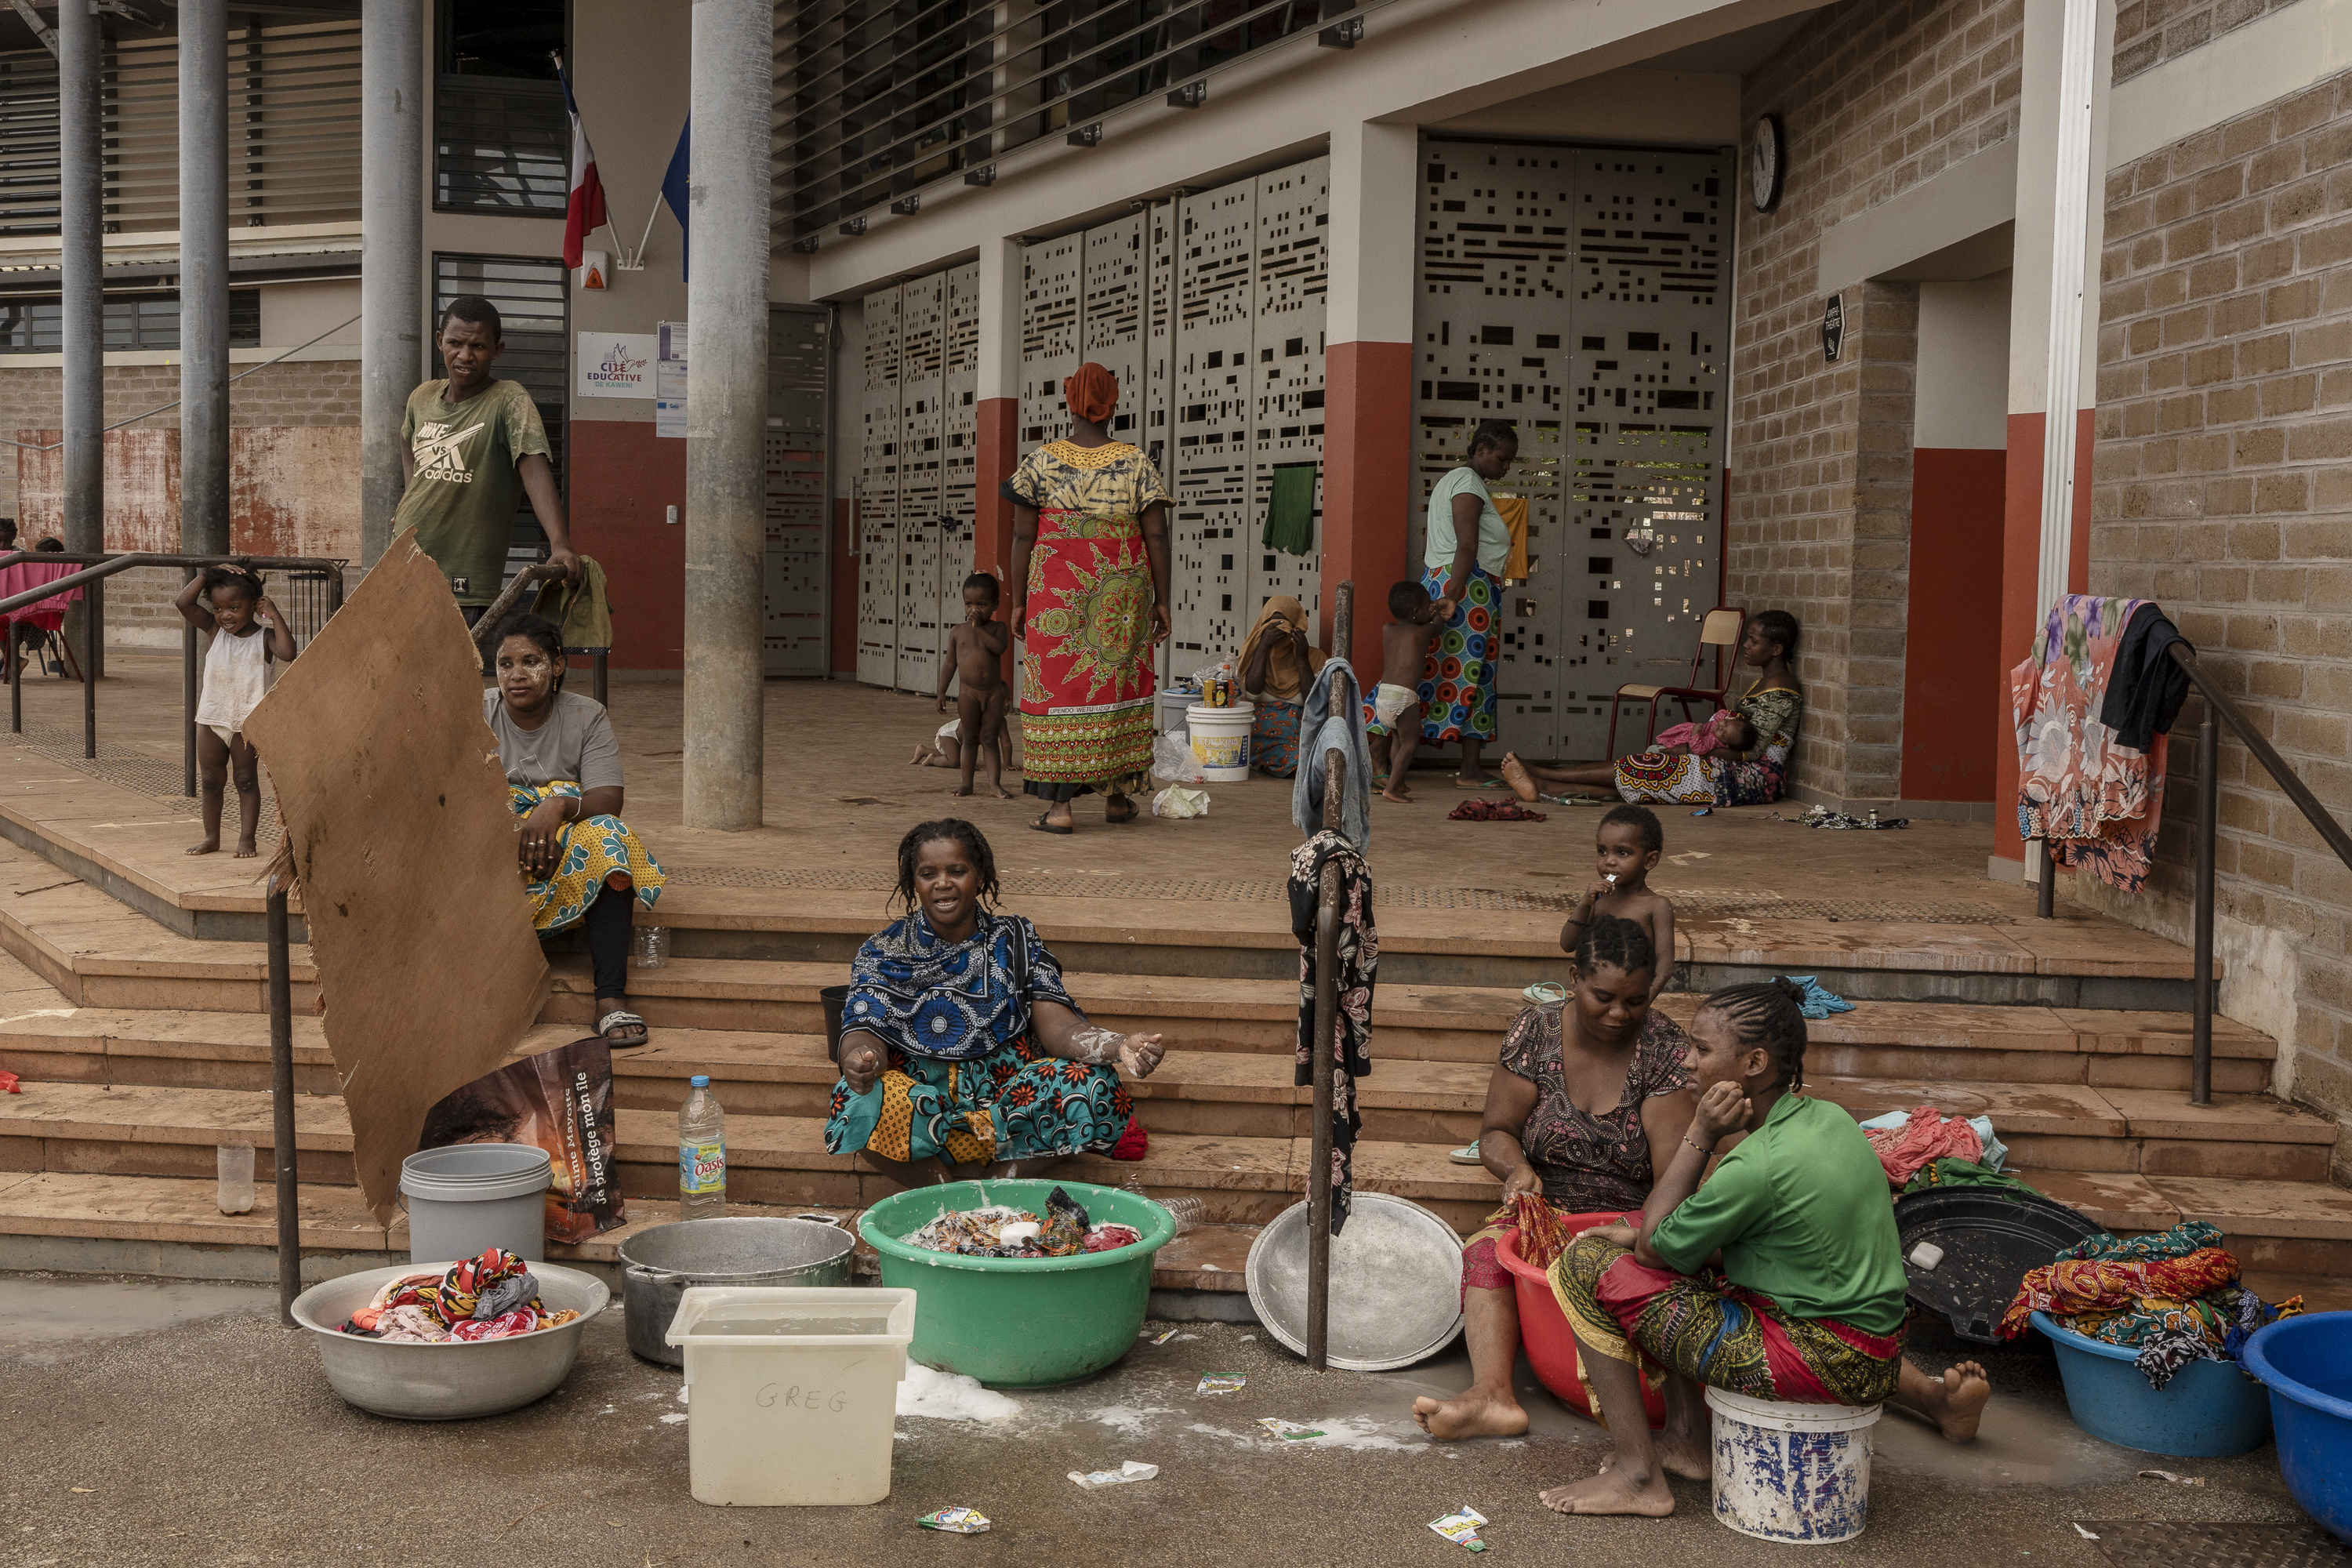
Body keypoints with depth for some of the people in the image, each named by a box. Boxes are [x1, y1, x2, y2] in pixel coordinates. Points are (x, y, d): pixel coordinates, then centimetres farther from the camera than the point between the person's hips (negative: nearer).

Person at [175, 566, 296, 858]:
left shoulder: (264, 636, -8)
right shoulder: (216, 629, 2)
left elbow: (287, 653, -28)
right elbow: (183, 603, -7)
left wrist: (275, 615, -21)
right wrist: (208, 574, -9)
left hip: (248, 721, -4)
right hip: (212, 717, 4)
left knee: (246, 780, 5)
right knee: (211, 779, 11)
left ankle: (247, 838, 10)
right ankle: (211, 836, 22)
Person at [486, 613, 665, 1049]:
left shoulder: (587, 716, 0)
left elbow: (609, 800, -13)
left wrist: (559, 805, -34)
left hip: (564, 852, 0)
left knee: (605, 836, -33)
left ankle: (611, 998, -39)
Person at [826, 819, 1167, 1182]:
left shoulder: (1016, 940, 7)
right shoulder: (883, 951, 5)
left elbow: (1056, 1025, -4)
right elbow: (865, 1032, -9)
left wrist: (1119, 1046, -27)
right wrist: (860, 1062, -36)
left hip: (1005, 1088, 1)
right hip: (916, 1091, -1)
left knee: (1095, 1087, -27)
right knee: (856, 1100, -35)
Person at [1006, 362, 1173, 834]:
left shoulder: (1040, 462, -3)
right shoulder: (1136, 464, 0)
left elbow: (1022, 536, -4)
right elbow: (1157, 535, -4)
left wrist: (1019, 601, 3)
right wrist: (1161, 601, 2)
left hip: (1058, 593, -1)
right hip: (1122, 596, 1)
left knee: (1058, 688, 1)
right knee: (1118, 684, 14)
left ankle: (1058, 806, -4)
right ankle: (1117, 795, 22)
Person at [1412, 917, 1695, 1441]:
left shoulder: (1664, 1047, -7)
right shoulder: (1535, 1033, 0)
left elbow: (1674, 1166, -14)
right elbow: (1496, 1133, 4)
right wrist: (1517, 1167, -20)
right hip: (1546, 1209, 2)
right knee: (1487, 1248, -28)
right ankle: (1491, 1395, -45)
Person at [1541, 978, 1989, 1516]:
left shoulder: (1759, 1165, -24)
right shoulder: (1829, 1118, 3)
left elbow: (1652, 1248, -9)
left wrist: (1700, 1134, -11)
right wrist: (1638, 1232, 10)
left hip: (1818, 1362, -9)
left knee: (1590, 1266, -7)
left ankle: (1639, 1474, -3)